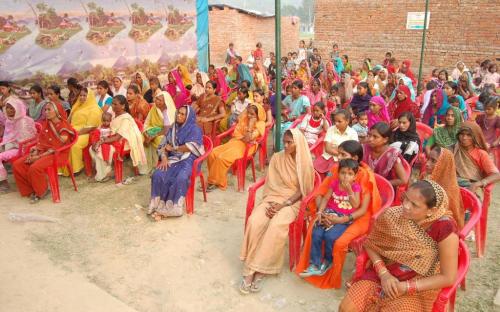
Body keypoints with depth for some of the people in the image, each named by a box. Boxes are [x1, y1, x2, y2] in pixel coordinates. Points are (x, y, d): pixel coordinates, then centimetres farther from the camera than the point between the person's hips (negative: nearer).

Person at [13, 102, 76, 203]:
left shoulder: (64, 127, -13)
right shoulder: (45, 124, 10)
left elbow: (56, 148, -17)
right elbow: (40, 141, 11)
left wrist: (39, 157, -19)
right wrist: (35, 152, -7)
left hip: (58, 154, -8)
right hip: (43, 151, 8)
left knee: (35, 167, -31)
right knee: (17, 165, -7)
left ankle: (41, 191, -6)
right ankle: (30, 190, 6)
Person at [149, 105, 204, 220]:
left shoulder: (194, 129, 1)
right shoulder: (172, 129, 18)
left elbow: (191, 147, -13)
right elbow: (163, 145, 12)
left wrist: (173, 148, -4)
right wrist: (164, 157, -8)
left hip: (188, 160, -5)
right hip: (173, 159, 5)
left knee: (180, 178, -35)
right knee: (158, 175, -24)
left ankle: (171, 207, -25)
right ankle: (159, 205, -19)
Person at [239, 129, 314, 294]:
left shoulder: (305, 163, -3)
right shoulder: (277, 158, 5)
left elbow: (302, 190, -6)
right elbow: (271, 184, 4)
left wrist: (283, 205, -18)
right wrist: (272, 203, -13)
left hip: (292, 201, -3)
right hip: (273, 197, 3)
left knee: (276, 226, -34)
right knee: (254, 222, -27)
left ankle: (259, 271, -22)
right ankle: (249, 270, -21)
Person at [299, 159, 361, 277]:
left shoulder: (356, 187, -3)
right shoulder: (334, 183, 5)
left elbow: (356, 205, -14)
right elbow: (326, 198, 5)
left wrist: (349, 190, -21)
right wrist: (320, 212, -8)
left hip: (345, 219, -3)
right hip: (330, 214, 3)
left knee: (329, 236, -26)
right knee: (316, 234, -20)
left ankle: (327, 261, 4)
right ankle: (315, 265, -8)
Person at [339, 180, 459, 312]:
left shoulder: (445, 228, -21)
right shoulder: (392, 215, -14)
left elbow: (448, 277, -13)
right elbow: (370, 244, 2)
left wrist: (406, 287, -17)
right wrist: (384, 274, -13)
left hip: (417, 289, -2)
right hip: (382, 275, 2)